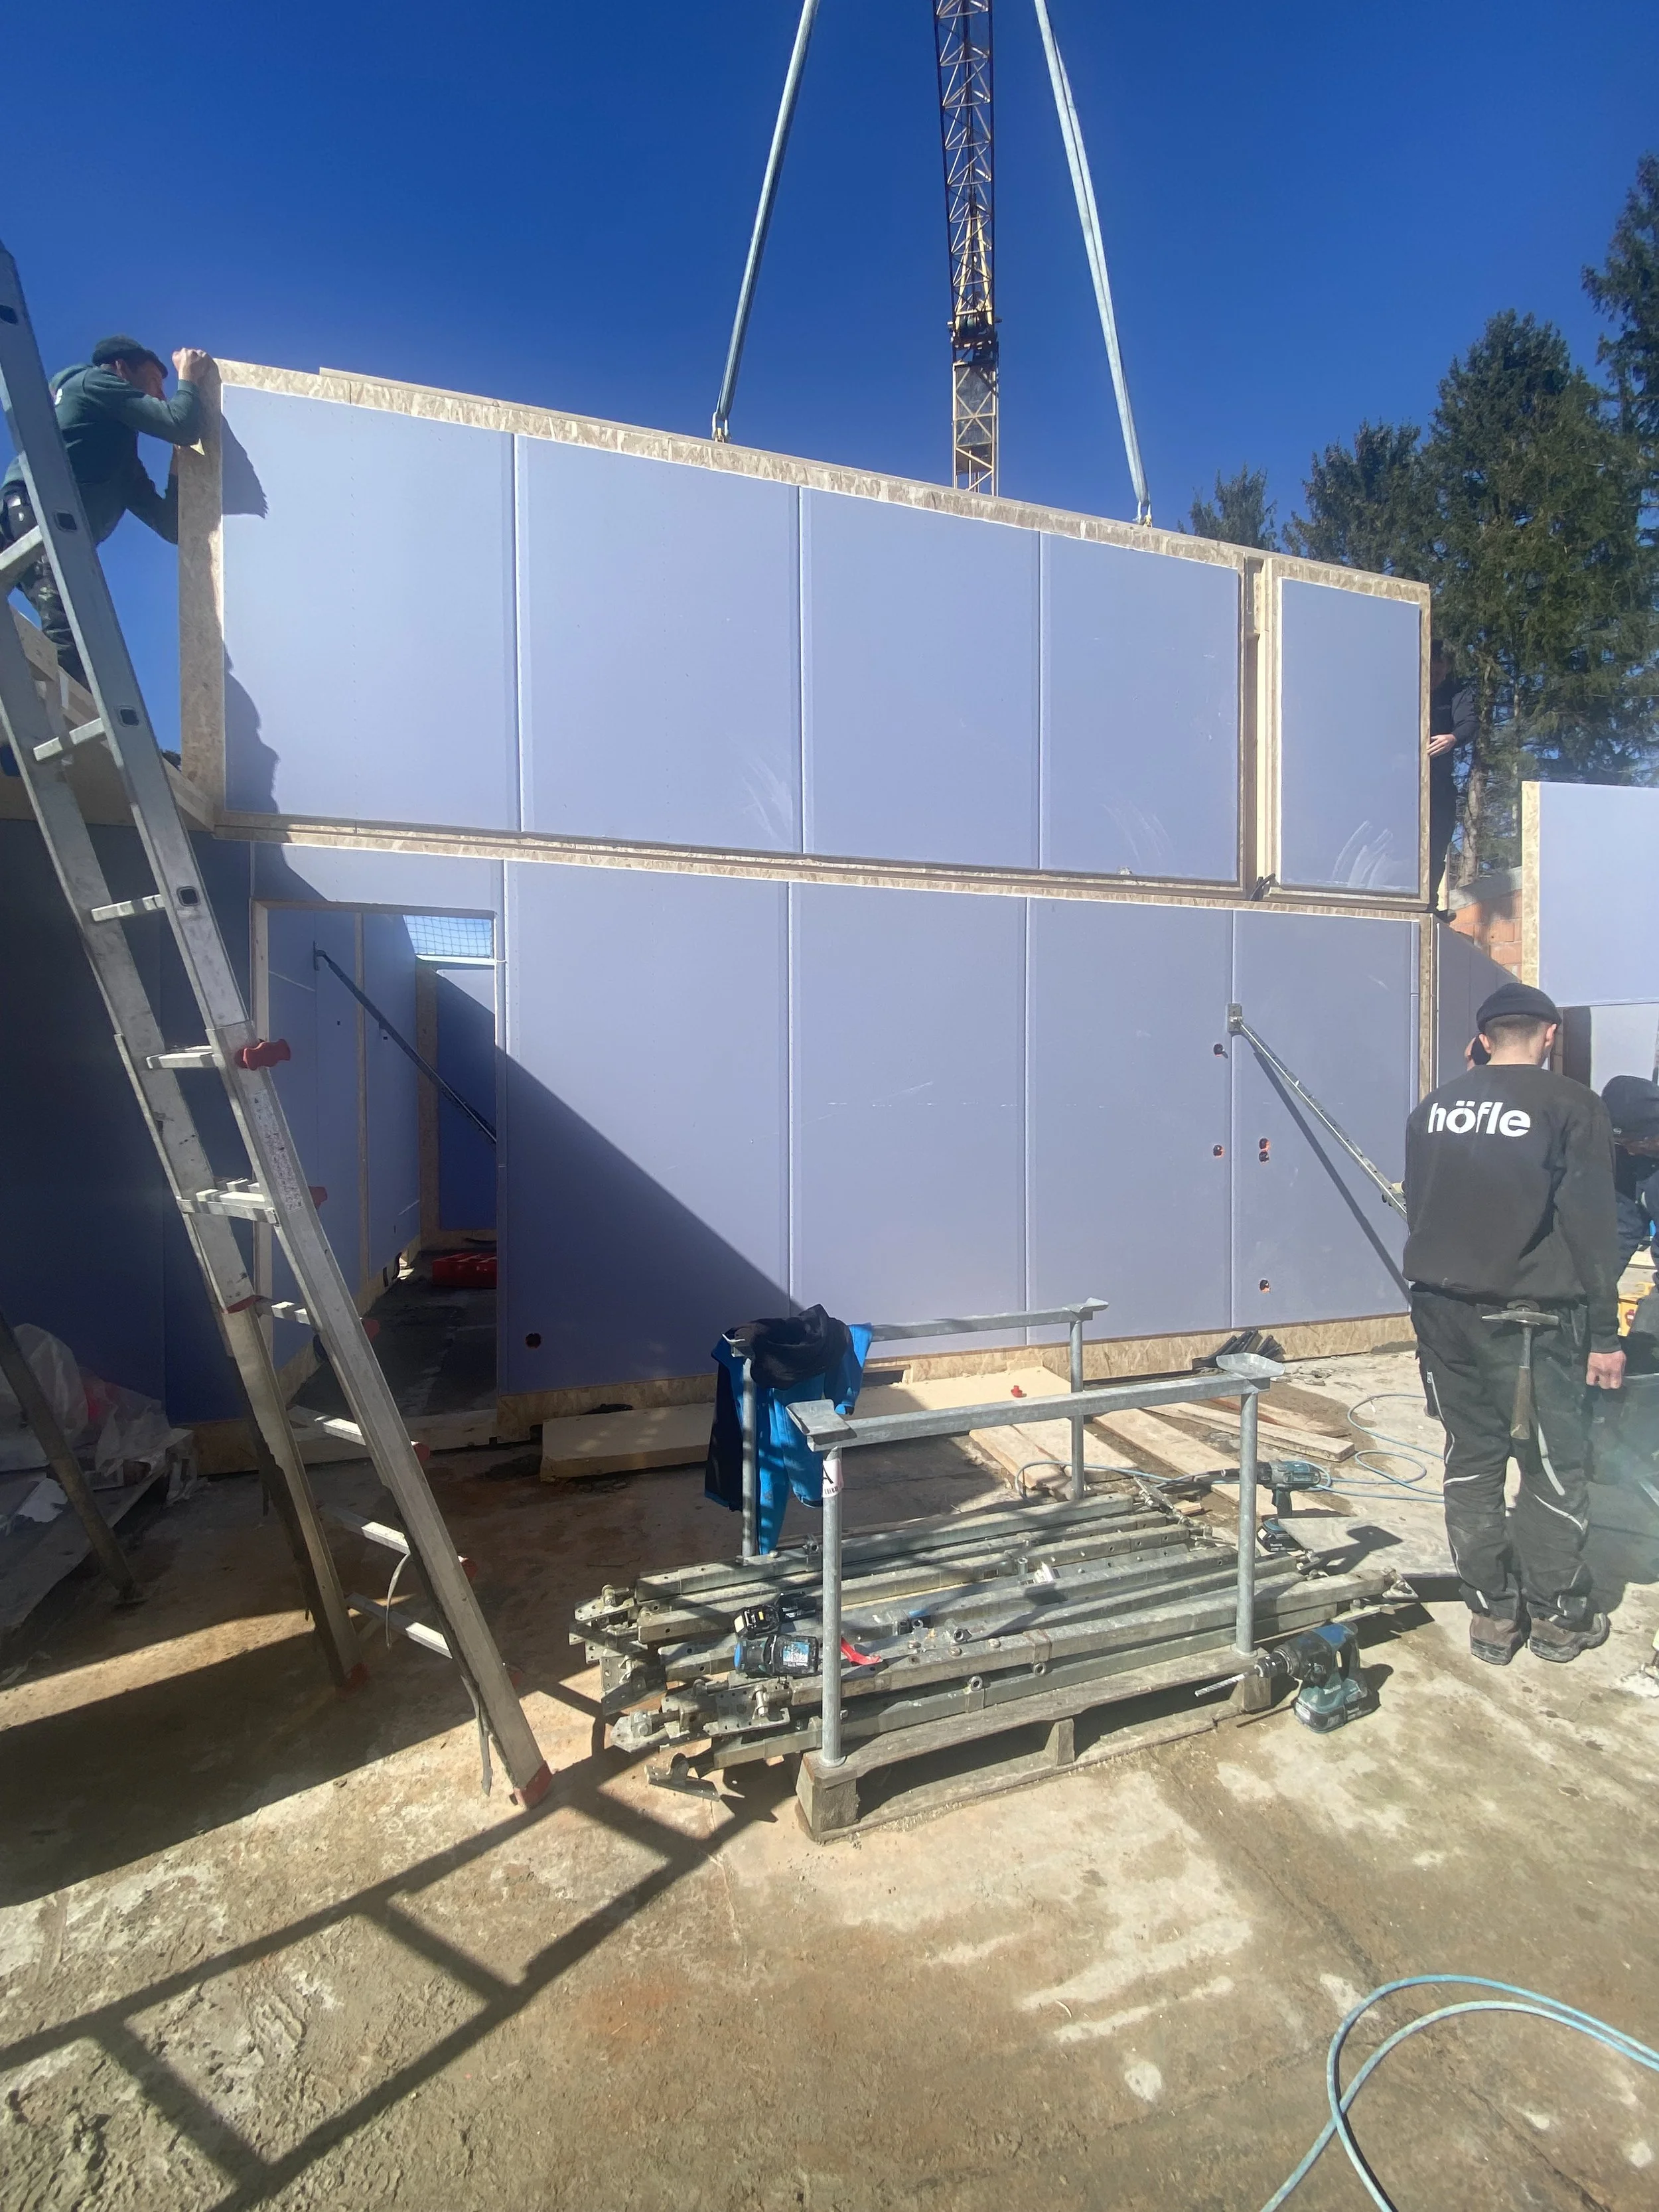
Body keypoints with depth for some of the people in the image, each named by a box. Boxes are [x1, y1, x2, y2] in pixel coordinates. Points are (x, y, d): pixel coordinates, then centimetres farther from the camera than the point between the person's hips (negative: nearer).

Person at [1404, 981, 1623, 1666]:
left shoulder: (1433, 1108, 8)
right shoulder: (1572, 1106, -8)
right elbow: (1591, 1226, -10)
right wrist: (1605, 1334, -5)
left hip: (1444, 1312, 5)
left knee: (1471, 1461, 13)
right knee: (1556, 1469, 12)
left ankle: (1491, 1613, 23)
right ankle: (1557, 1616, 25)